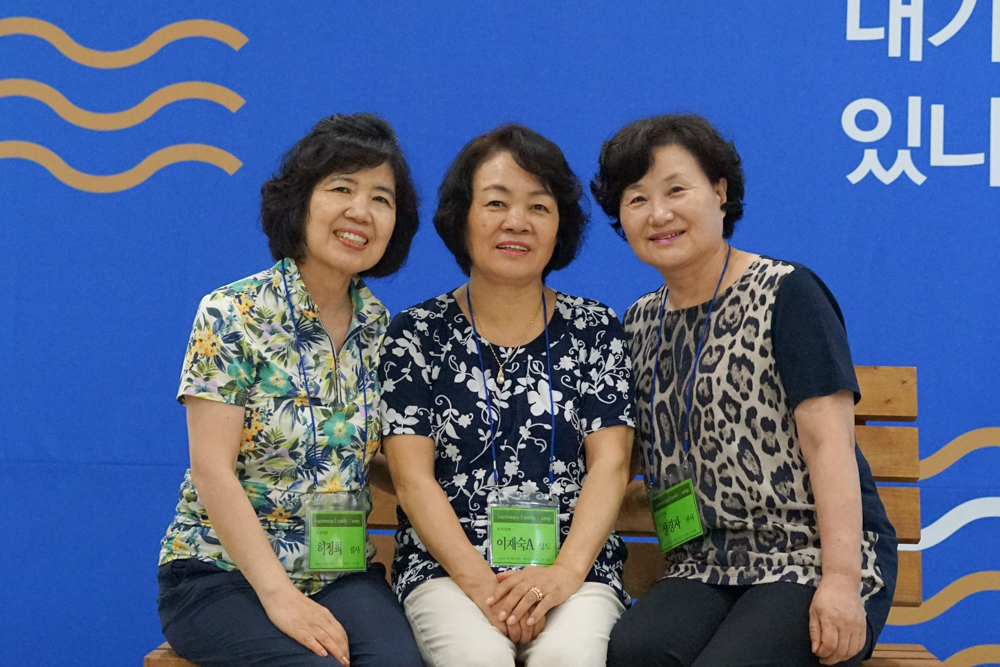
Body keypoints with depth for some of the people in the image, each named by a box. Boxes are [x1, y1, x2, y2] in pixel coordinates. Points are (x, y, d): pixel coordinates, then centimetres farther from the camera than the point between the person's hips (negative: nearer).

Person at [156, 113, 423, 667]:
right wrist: (278, 595, -21)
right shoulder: (231, 315, -8)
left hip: (343, 574, 4)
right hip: (221, 574, -4)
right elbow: (213, 471, -14)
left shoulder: (378, 326, 7)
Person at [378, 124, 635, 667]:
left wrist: (565, 572, -15)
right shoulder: (418, 333, 7)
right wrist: (479, 582, -15)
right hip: (446, 567, 0)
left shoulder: (596, 331, 11)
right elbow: (412, 476, 0)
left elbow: (610, 464, 2)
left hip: (576, 567, 1)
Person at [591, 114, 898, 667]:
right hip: (705, 569, 4)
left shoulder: (786, 294, -3)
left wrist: (841, 580, -21)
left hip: (809, 558, -4)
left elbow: (828, 438, -12)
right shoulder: (641, 323, 15)